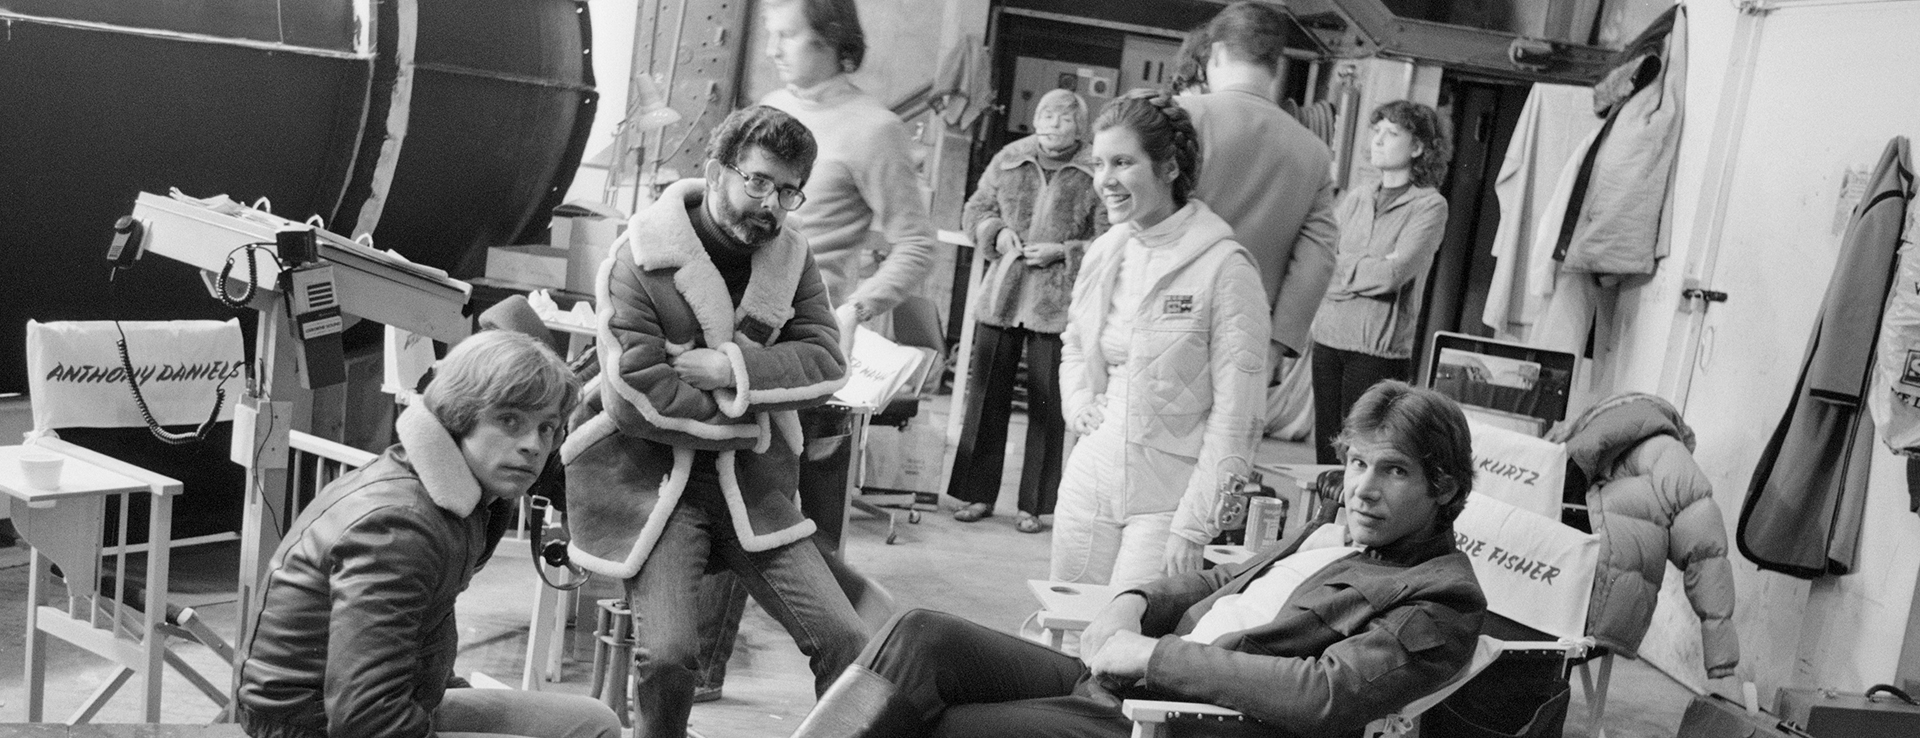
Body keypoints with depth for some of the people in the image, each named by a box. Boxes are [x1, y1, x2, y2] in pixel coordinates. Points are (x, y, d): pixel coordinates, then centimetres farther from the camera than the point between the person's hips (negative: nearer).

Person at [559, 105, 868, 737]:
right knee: (668, 652, -22)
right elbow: (634, 396, -19)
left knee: (844, 641, -6)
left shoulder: (789, 256, 5)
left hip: (747, 475, 5)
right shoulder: (641, 259, -12)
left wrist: (734, 370, -18)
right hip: (647, 472, -5)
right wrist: (748, 409, -11)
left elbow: (828, 363, -3)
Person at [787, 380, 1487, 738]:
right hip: (1110, 679, 8)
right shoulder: (1330, 536, 22)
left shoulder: (1443, 595, -4)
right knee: (920, 637, -14)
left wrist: (1157, 654, -15)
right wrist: (1135, 603, 4)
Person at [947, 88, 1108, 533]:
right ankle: (979, 495, 20)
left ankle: (1033, 506, 13)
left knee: (1047, 406, 3)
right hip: (1000, 296, 3)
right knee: (987, 396, 8)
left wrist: (1062, 252, -15)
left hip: (1057, 304, -3)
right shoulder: (1008, 161, 6)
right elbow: (975, 211, 15)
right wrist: (996, 232, -4)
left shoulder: (1096, 175, -5)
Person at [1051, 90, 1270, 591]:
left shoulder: (1224, 267, -13)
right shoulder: (1104, 253, 7)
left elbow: (1236, 416, -13)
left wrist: (1194, 527, -16)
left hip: (1167, 494, -6)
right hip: (1088, 481, 6)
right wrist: (1079, 403, 5)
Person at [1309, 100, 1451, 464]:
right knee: (1325, 452, 8)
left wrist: (1340, 265, -3)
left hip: (1380, 350, -5)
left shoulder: (1429, 205, -4)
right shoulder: (1355, 198, 12)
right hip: (1328, 338, 5)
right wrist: (1366, 271, -8)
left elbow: (1392, 275, -14)